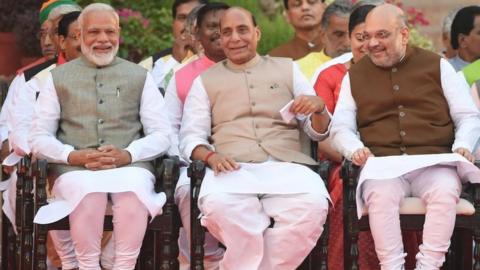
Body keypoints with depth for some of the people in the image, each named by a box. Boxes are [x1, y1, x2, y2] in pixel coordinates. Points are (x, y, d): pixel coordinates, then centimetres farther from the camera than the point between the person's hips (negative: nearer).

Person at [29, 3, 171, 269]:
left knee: (134, 189, -35)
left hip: (129, 167, 0)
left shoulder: (140, 77, 17)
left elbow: (161, 135, 10)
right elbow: (39, 137, 10)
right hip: (75, 169, 0)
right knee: (89, 191, -36)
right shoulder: (58, 77, 16)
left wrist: (128, 155, -10)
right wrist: (73, 156, -10)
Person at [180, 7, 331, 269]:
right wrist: (210, 156, -10)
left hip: (285, 166, 1)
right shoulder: (205, 81, 21)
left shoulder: (287, 69, 22)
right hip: (234, 168, -1)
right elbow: (190, 136, 13)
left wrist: (318, 107, -4)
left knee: (314, 205, -34)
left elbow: (318, 131, 20)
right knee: (218, 205, -38)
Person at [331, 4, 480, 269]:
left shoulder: (437, 66, 13)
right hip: (382, 164, 1)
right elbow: (341, 127, 14)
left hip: (434, 162, 0)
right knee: (381, 194, -35)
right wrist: (355, 149, -9)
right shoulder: (354, 76, 18)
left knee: (445, 191, -35)